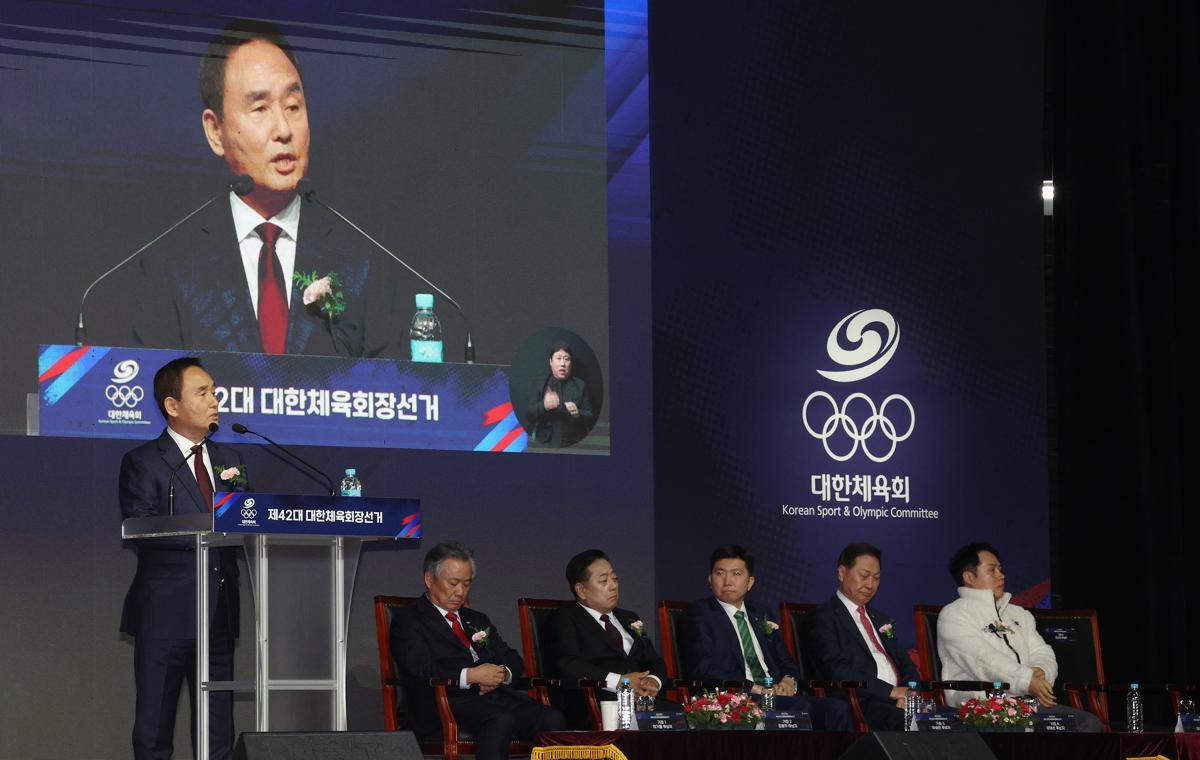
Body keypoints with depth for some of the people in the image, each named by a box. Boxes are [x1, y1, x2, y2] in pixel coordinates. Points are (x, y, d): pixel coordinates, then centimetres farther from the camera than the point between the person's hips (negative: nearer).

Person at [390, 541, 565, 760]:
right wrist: (470, 676, -17)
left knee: (552, 718, -24)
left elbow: (514, 660, 25)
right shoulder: (408, 621, 8)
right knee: (501, 720, -38)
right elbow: (419, 671, -8)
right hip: (448, 703, -6)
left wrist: (503, 673, -1)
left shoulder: (477, 620, 31)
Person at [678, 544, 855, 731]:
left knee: (837, 709, -24)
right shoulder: (698, 615, 7)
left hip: (776, 695, 6)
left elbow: (787, 664, 27)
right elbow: (703, 669, -7)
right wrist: (754, 688, -15)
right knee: (801, 707, -35)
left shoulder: (761, 616, 27)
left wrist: (788, 681, 0)